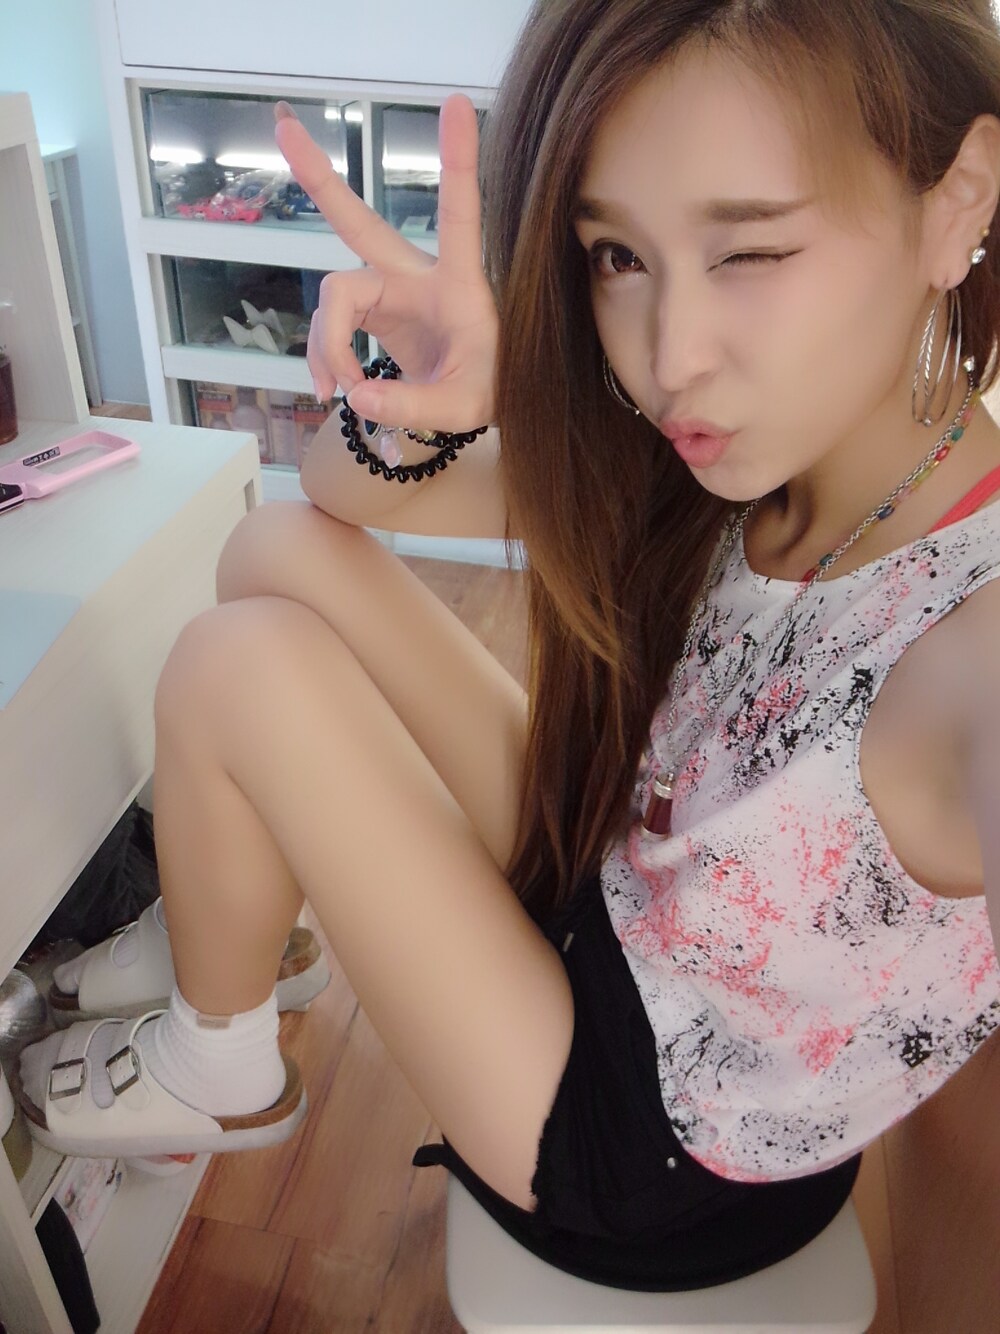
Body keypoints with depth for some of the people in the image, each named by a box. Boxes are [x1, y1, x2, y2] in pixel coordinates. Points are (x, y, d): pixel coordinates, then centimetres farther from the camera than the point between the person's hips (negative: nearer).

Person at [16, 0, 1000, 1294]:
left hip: (654, 1172, -5)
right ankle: (233, 920, 19)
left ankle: (224, 1080, 10)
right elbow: (341, 493, -4)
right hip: (601, 911, 6)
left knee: (240, 666, -19)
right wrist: (421, 404, -25)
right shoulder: (731, 465, -11)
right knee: (282, 550, -3)